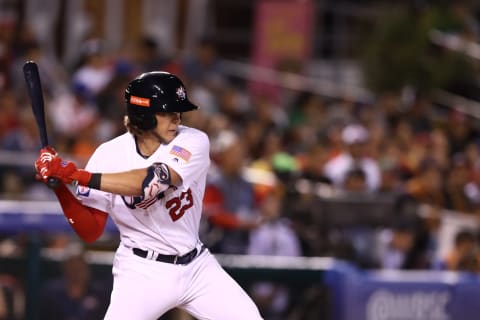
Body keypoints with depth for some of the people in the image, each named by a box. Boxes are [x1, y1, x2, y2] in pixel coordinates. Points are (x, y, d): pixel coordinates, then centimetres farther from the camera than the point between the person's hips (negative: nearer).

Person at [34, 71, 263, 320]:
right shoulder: (110, 155, -10)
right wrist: (60, 188, -26)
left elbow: (152, 182, -30)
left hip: (195, 267, 2)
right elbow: (91, 231, -9)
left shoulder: (193, 143, -12)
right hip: (142, 271, -2)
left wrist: (77, 175, -34)